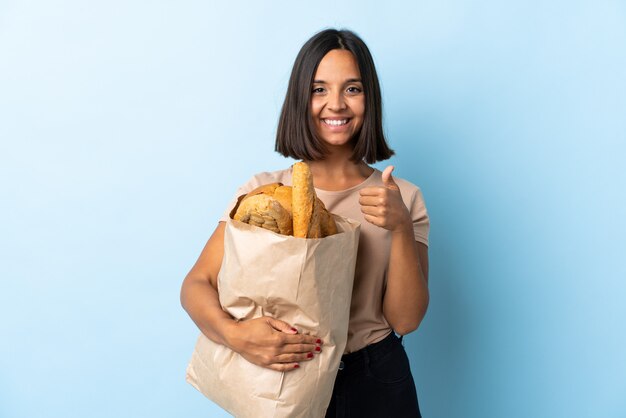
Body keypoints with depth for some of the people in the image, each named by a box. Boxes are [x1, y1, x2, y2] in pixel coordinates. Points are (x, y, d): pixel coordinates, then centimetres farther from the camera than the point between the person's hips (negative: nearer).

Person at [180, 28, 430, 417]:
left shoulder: (403, 198, -5)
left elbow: (405, 319, -9)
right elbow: (196, 286, -9)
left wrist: (401, 229, -23)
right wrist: (235, 333, -28)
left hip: (378, 384, 1)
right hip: (284, 379, 0)